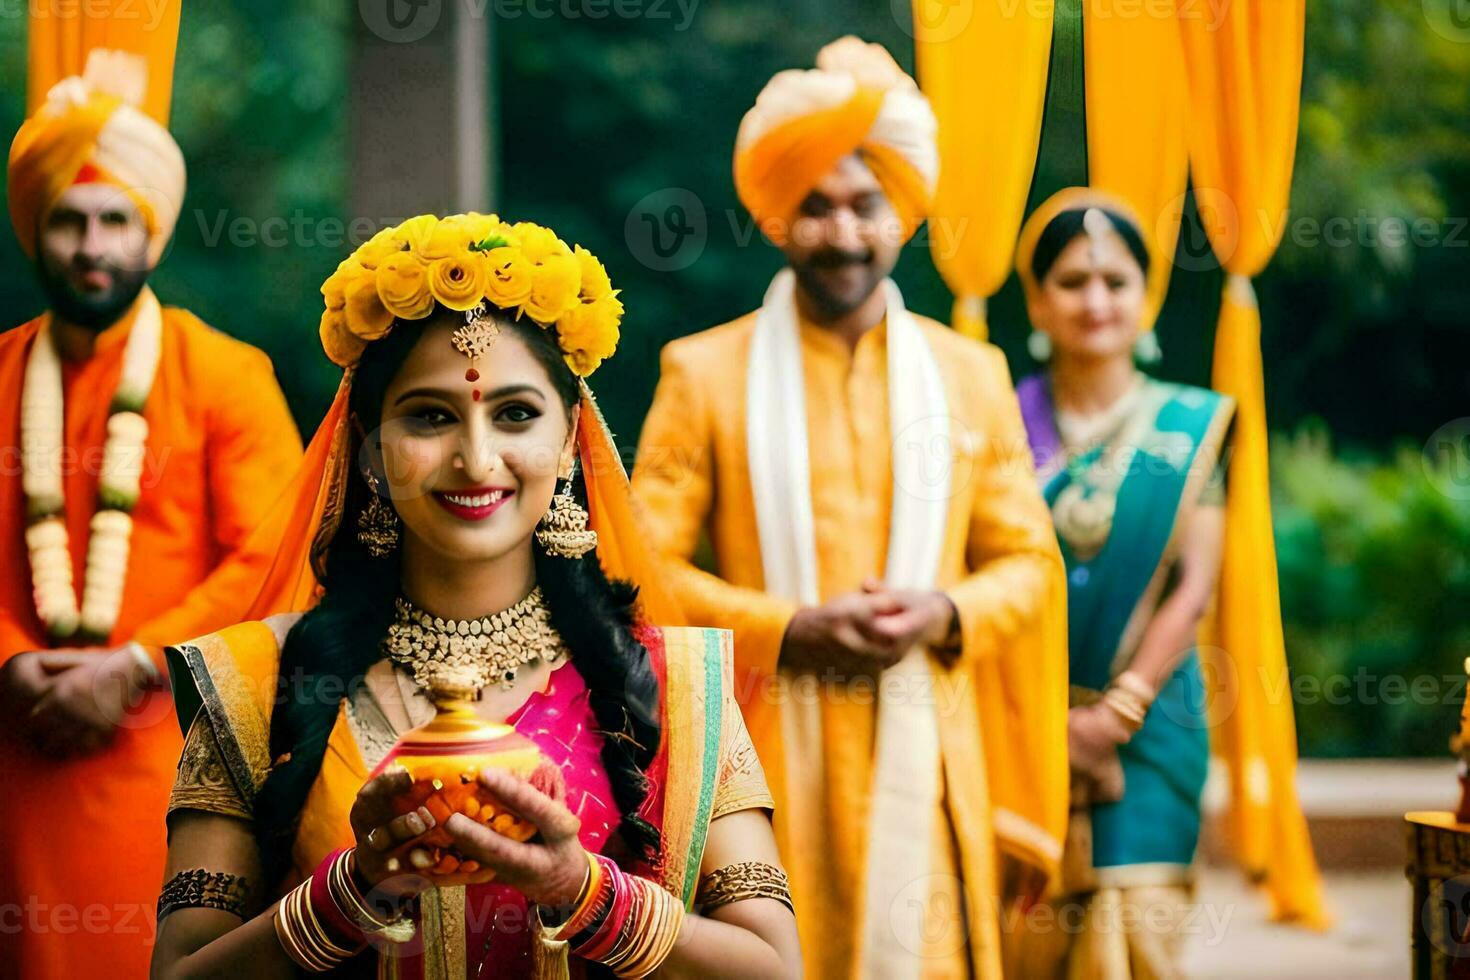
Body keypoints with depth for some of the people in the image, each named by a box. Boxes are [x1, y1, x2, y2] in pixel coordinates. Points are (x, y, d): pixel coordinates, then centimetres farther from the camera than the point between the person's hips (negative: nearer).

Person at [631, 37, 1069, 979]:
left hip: (926, 764, 2)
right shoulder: (705, 373, 3)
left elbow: (1031, 562, 13)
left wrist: (946, 615, -7)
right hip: (766, 761, -2)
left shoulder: (972, 372, 11)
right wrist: (788, 631, -13)